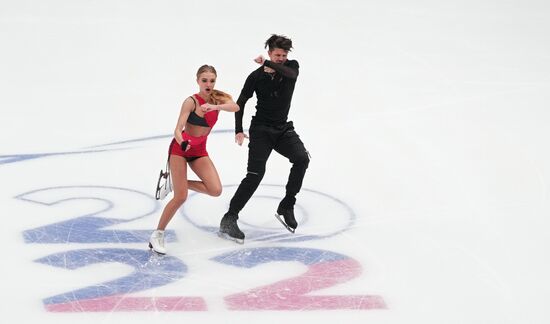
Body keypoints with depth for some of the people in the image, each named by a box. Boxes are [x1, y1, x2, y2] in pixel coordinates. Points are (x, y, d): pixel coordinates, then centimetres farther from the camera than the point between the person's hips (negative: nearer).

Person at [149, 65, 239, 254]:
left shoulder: (218, 98, -5)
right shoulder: (191, 102, -19)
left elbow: (235, 107, -26)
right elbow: (178, 130, -26)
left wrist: (214, 107, -43)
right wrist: (182, 143, -47)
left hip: (199, 151, 5)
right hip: (180, 148, -5)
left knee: (215, 190, -11)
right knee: (181, 197, -11)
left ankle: (179, 182, 12)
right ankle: (158, 234, 4)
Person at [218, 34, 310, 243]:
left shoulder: (291, 67, 0)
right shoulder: (257, 76, -6)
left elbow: (290, 73, -27)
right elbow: (241, 102, -1)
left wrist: (267, 64, -28)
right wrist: (239, 130, -9)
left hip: (283, 129, 3)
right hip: (261, 130, -3)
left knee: (302, 158, -23)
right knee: (255, 174, -15)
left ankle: (286, 207, -10)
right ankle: (229, 219, -11)